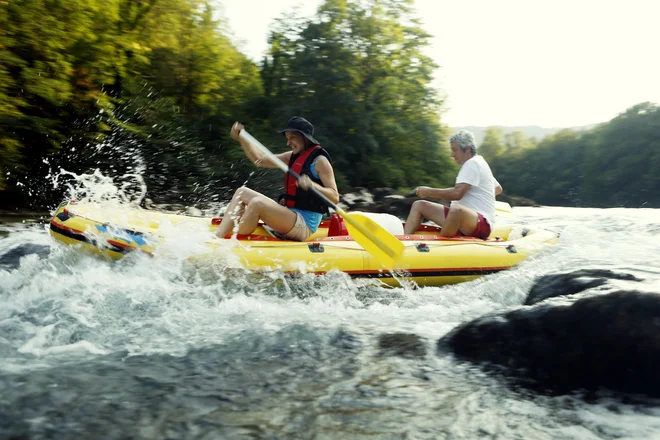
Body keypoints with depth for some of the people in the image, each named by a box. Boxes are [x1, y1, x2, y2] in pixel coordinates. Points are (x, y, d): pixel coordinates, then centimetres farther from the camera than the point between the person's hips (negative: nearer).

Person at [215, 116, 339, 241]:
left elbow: (335, 197, -17)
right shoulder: (293, 156, 14)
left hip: (305, 225, -9)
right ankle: (217, 237, -8)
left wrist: (312, 185, -32)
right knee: (242, 193, 8)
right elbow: (260, 160, 14)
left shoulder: (319, 161, -10)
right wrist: (241, 138, 5)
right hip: (290, 215, 10)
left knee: (257, 203, -28)